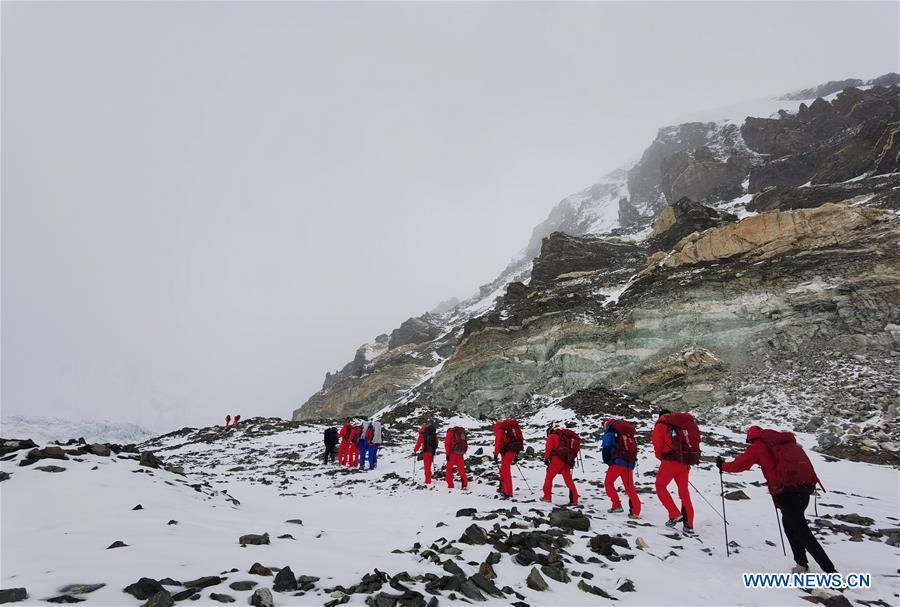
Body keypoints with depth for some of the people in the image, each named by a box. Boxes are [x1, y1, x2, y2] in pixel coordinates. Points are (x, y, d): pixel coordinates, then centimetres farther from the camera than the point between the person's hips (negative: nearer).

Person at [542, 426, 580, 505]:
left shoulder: (552, 437, 10)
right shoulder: (566, 437, 29)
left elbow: (548, 448, -3)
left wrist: (546, 458, -3)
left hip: (557, 459, -6)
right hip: (568, 460, 6)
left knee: (549, 477, 6)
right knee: (569, 480, 10)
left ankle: (547, 497, 5)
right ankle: (574, 499, 4)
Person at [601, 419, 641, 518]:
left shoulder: (609, 434, 5)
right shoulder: (630, 434, 24)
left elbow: (605, 449, -4)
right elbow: (634, 449, 20)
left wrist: (607, 461, 9)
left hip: (617, 462, -5)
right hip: (630, 463, 5)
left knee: (608, 483, 11)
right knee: (630, 487, 9)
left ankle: (617, 505, 2)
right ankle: (635, 512, 1)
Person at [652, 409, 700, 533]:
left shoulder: (661, 424, 3)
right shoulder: (688, 421, 17)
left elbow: (658, 445, -1)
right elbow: (696, 440, 15)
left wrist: (661, 458, 17)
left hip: (670, 461, -5)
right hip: (686, 462, 5)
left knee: (660, 486, 11)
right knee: (684, 491, 15)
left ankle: (675, 514, -2)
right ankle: (688, 524, 15)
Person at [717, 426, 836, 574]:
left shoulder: (758, 446, 6)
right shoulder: (786, 440, 24)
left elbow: (739, 464, 10)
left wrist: (722, 465, 27)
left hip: (787, 489, -7)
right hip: (806, 484, 7)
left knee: (802, 532, -4)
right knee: (789, 523, 23)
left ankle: (830, 571, -11)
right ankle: (802, 564, 24)